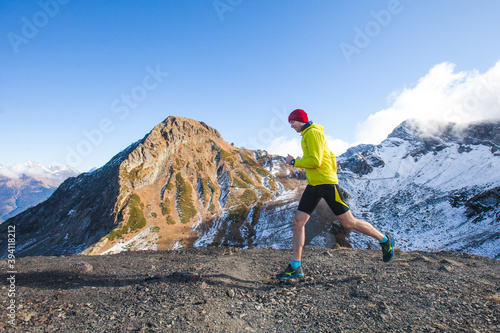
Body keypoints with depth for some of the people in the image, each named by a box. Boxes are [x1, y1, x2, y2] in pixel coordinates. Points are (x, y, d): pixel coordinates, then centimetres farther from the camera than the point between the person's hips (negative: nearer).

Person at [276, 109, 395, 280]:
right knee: (298, 221, 1)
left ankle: (385, 240, 23)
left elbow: (315, 161, -20)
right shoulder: (308, 134, 20)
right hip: (313, 186, 9)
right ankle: (295, 267, 6)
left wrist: (294, 162, -10)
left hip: (326, 184, -9)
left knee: (348, 222, -1)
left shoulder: (313, 133, -10)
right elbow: (331, 156, 27)